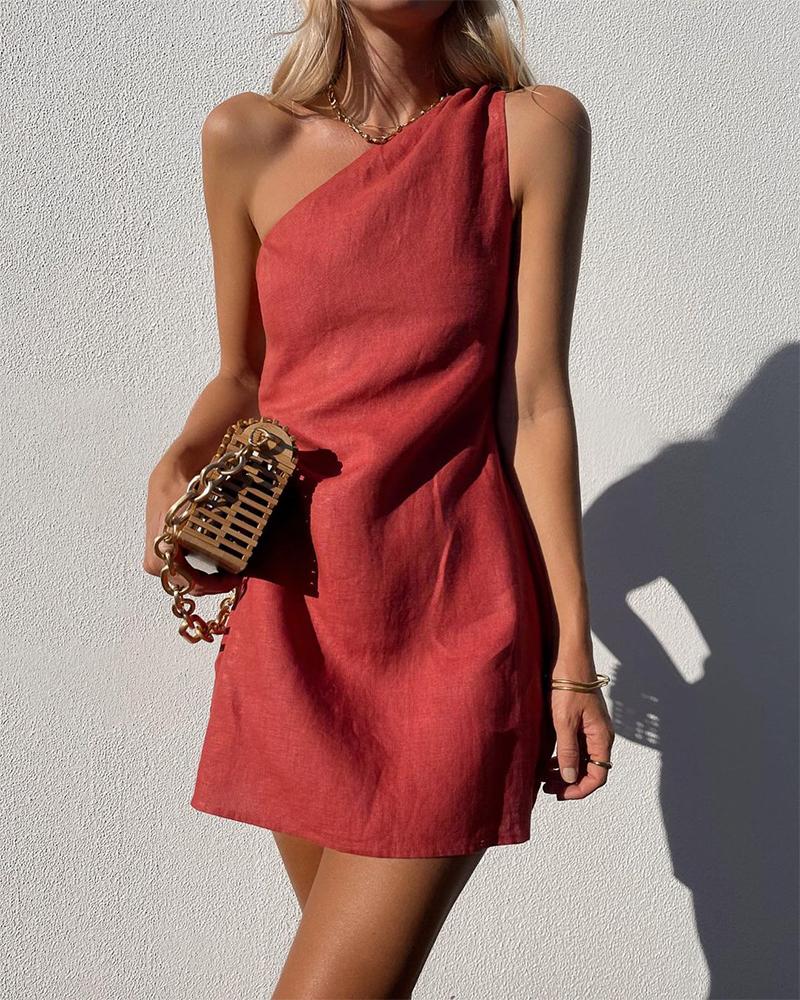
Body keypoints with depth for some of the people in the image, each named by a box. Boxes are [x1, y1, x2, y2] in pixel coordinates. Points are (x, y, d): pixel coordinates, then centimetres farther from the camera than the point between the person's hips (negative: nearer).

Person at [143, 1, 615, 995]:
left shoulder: (534, 130, -1)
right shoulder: (247, 139, 5)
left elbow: (534, 401, -4)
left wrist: (573, 654, -4)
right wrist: (176, 463, -5)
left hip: (457, 627, -3)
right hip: (293, 618, 3)